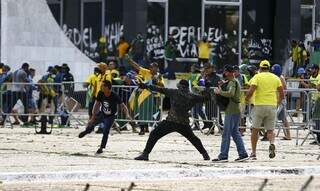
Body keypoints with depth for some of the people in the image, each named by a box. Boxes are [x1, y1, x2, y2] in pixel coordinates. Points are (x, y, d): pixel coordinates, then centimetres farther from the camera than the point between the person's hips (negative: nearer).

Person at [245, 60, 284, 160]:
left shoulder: (257, 77, -1)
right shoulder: (275, 78, 10)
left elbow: (251, 91, -13)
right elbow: (282, 94, 7)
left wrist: (247, 99, 6)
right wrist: (278, 102, 26)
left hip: (259, 105, -2)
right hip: (272, 106, 2)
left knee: (255, 129, 10)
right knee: (270, 130, 8)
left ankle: (253, 152, 10)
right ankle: (272, 144, -23)